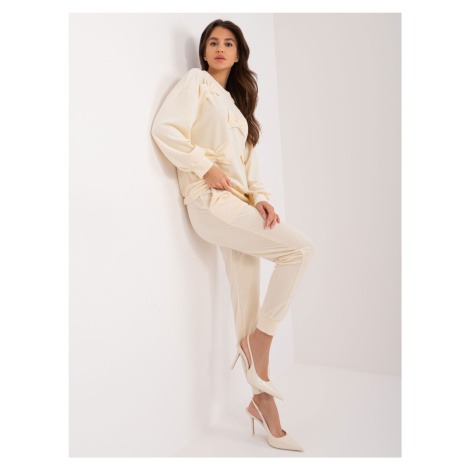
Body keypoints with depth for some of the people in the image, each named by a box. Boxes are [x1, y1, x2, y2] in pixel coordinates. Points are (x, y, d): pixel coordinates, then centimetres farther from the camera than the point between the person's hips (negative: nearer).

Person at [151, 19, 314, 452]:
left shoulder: (237, 101, 27)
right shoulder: (196, 81, 6)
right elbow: (165, 128, -10)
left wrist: (260, 197, 4)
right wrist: (206, 169, -12)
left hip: (239, 203, 7)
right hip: (210, 201, -7)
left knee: (248, 301, 4)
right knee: (301, 248, -18)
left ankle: (263, 403, 13)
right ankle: (257, 347, -7)